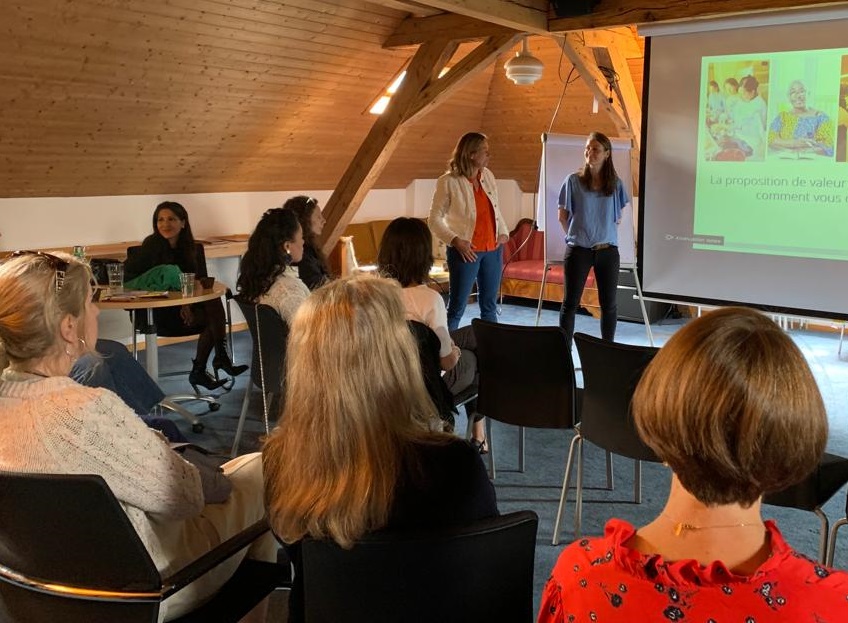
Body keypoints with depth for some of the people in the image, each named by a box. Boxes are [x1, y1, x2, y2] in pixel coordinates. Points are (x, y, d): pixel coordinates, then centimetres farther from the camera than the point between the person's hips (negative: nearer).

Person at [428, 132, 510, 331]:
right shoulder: (448, 182, -11)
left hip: (492, 249, 6)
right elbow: (434, 220, -9)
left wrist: (504, 232, 6)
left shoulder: (487, 175, 8)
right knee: (457, 306, -1)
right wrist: (455, 240, -20)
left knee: (490, 305, 14)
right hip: (467, 251, -6)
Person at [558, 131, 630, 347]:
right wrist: (575, 236, 7)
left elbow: (618, 217, 13)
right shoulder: (573, 181, -3)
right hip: (578, 250, -2)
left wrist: (605, 236, 8)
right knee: (570, 302, 2)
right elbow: (562, 216, 4)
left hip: (607, 251, 2)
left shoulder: (615, 184, 3)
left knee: (609, 304, 8)